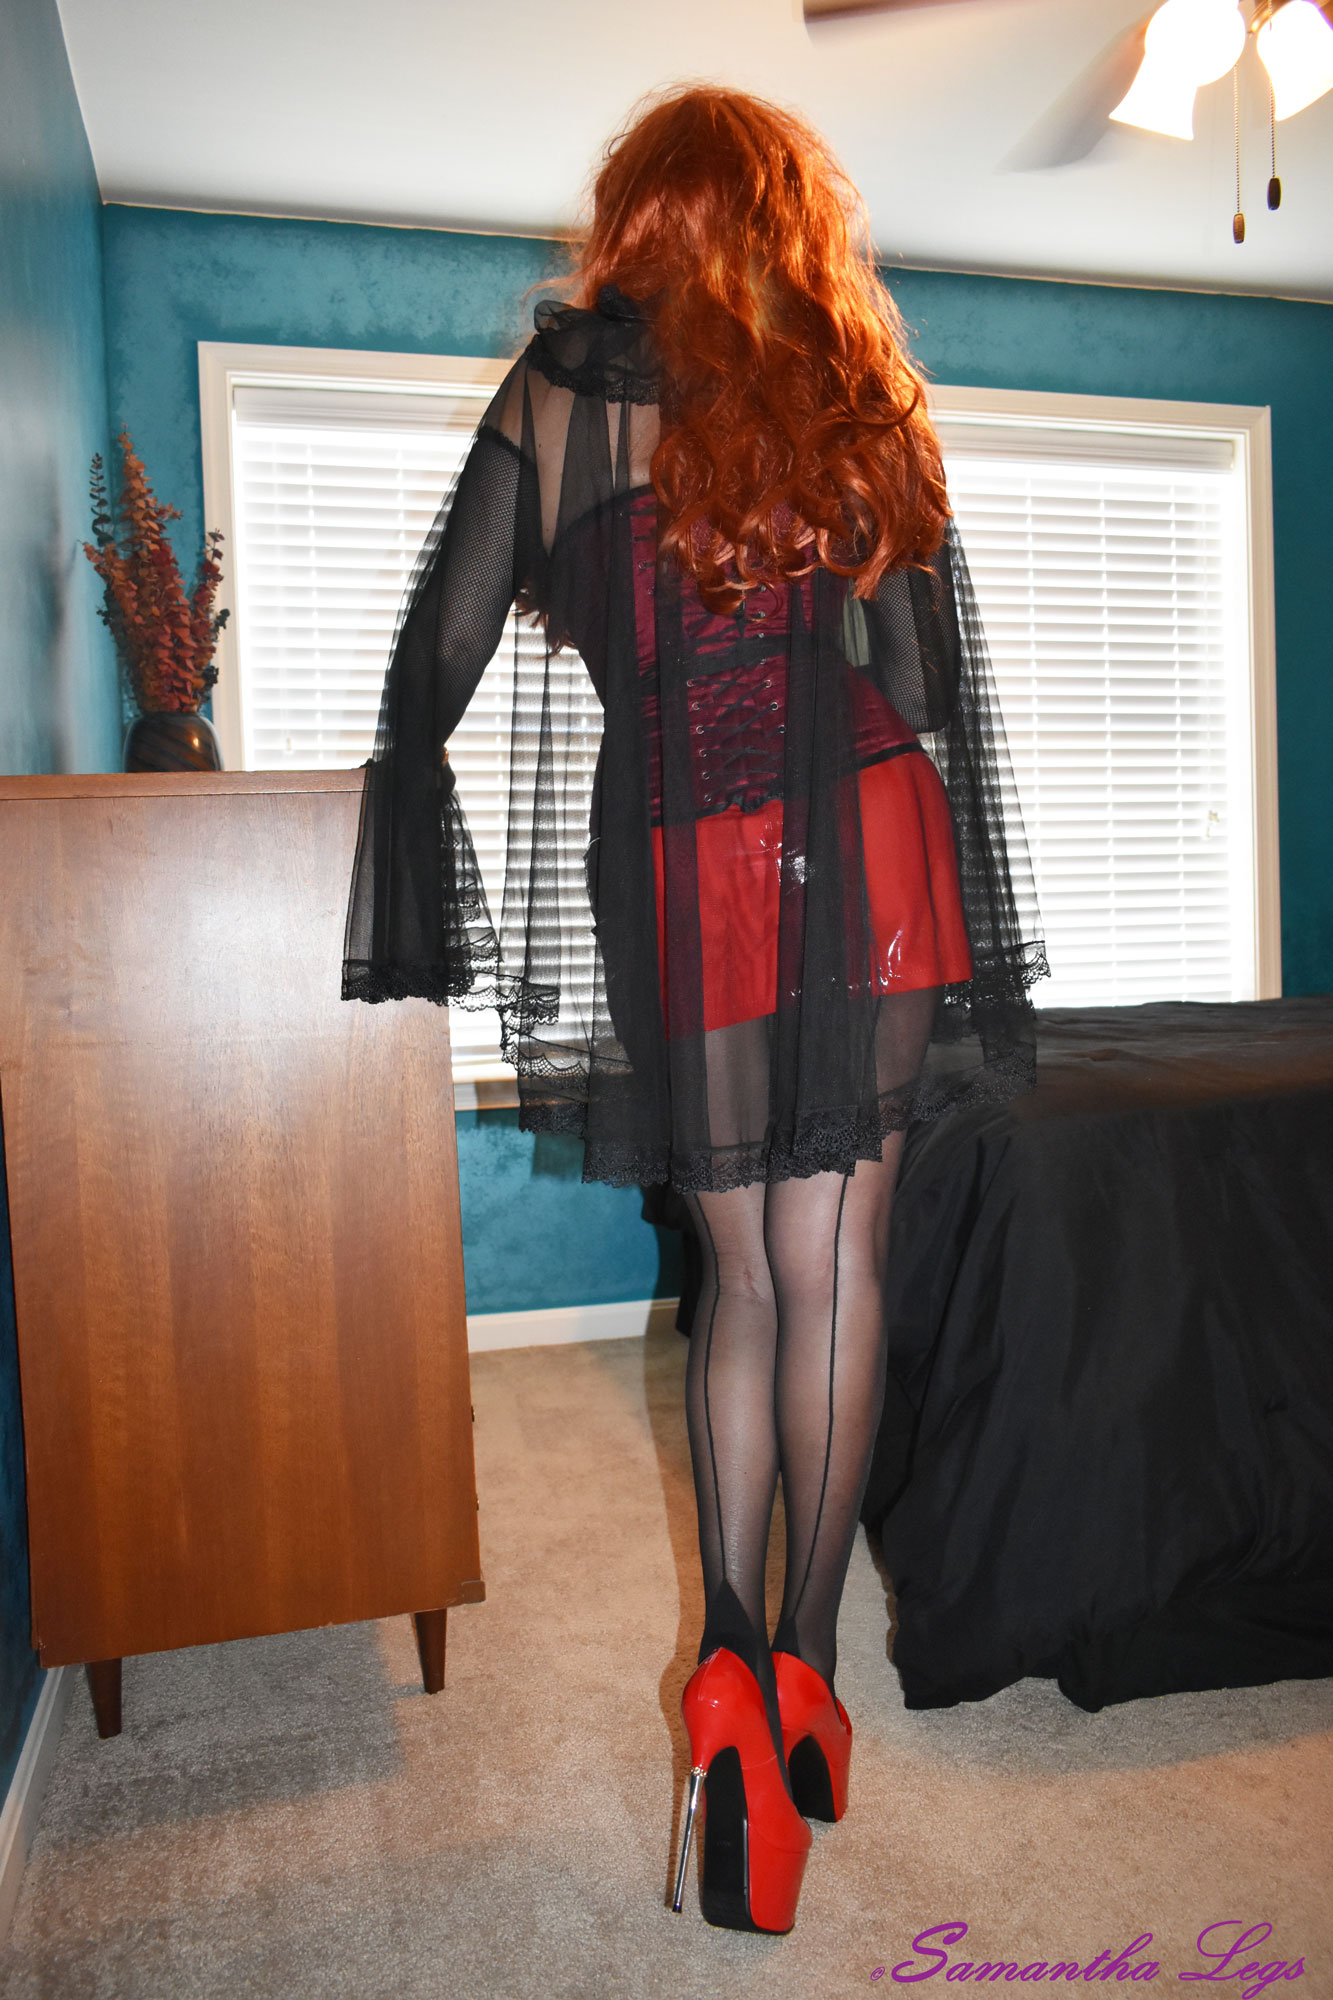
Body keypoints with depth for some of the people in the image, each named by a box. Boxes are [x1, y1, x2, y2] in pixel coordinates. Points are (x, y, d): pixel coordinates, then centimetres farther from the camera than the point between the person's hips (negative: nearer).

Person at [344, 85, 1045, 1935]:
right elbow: (947, 687, 9)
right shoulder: (867, 393, 13)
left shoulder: (568, 380, 9)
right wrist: (972, 949, 13)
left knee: (740, 1267, 11)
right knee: (834, 1257, 5)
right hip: (867, 853, 1)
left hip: (671, 873, 0)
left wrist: (416, 920, 9)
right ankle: (804, 1666, 13)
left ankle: (733, 1663, 6)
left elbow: (434, 665, 4)